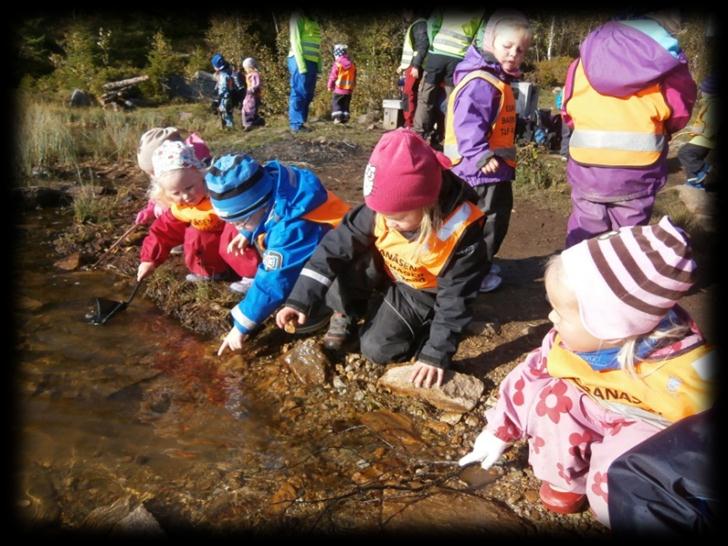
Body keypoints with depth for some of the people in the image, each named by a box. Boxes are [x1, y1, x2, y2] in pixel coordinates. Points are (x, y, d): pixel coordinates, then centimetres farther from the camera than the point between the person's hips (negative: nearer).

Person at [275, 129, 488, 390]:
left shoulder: (460, 234, -34)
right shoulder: (382, 208, -27)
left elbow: (454, 299, -24)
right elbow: (336, 245, -24)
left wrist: (436, 354, -24)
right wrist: (299, 300, -31)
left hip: (422, 291, -2)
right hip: (384, 270, 3)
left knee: (377, 349, -13)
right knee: (338, 265, -27)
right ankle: (345, 314, 2)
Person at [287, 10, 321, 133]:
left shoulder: (314, 22, 20)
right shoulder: (297, 17, -1)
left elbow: (316, 46, 17)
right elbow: (295, 41, -9)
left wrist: (319, 65, 7)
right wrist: (301, 64, -17)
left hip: (311, 62, 8)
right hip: (301, 61, -8)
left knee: (308, 95, 8)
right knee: (299, 94, -7)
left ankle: (301, 122, 13)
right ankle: (296, 124, -5)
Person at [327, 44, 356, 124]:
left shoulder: (337, 64, -10)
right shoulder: (352, 64, 6)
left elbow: (332, 76, -5)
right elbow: (354, 78, 12)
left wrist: (330, 86, 6)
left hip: (339, 89, -5)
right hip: (349, 90, 5)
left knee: (336, 103, 3)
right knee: (345, 104, 11)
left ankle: (338, 117, -10)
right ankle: (344, 118, 7)